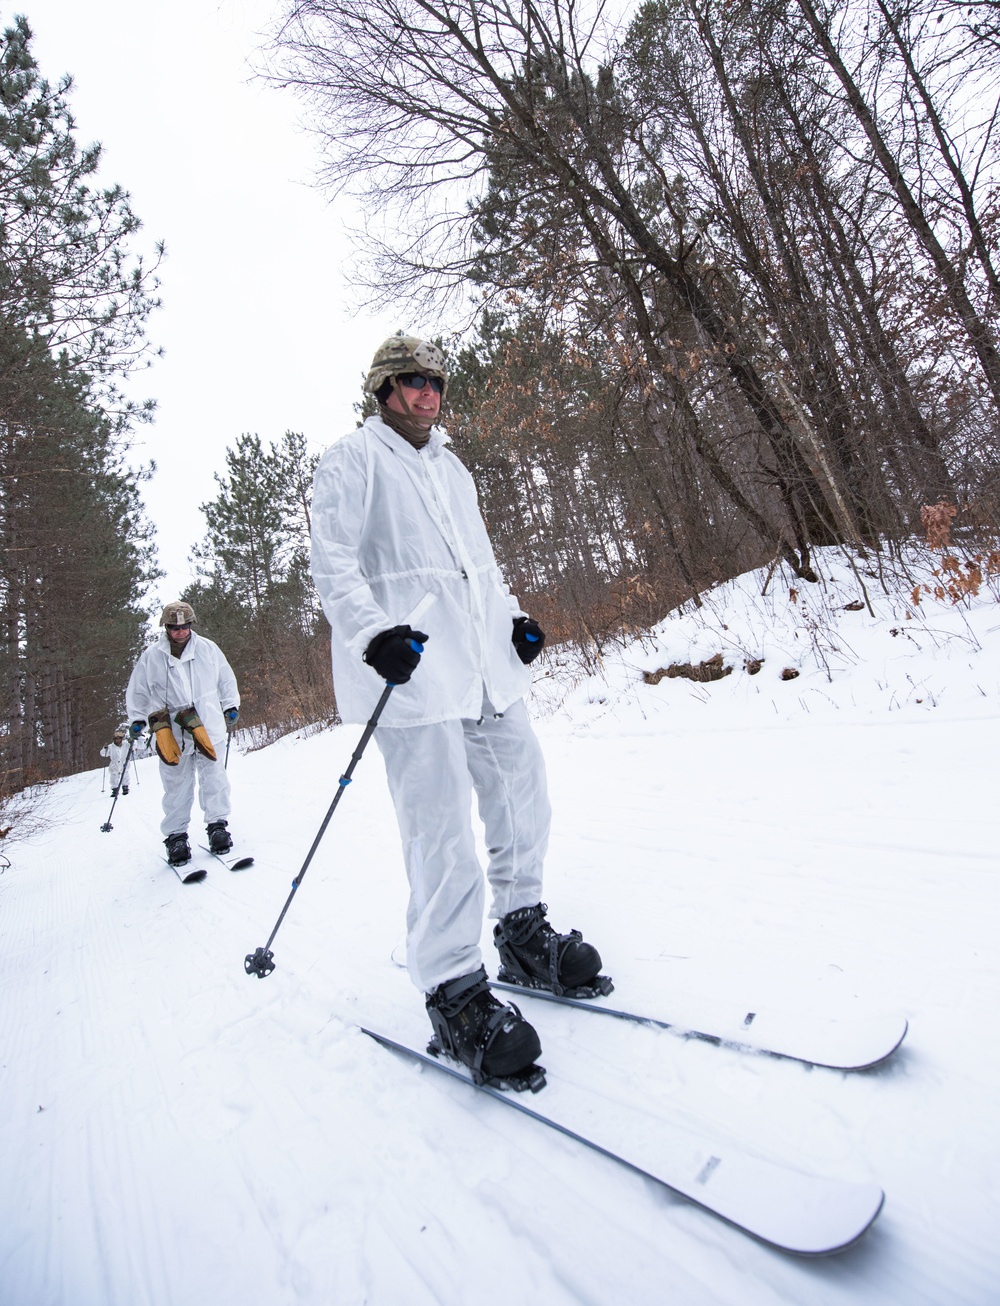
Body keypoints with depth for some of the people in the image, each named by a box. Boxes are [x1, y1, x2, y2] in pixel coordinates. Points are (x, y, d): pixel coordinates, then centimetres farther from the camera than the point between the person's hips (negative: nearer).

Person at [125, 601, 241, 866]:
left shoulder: (208, 649, 5)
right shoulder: (150, 656, 3)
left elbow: (226, 679, 16)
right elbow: (137, 691, 14)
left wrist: (231, 707, 14)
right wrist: (137, 719, 9)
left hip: (209, 727, 1)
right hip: (172, 733, 0)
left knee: (213, 778, 3)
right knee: (176, 785, 4)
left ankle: (217, 825, 14)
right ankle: (176, 836, 13)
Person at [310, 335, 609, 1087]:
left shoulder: (453, 469, 28)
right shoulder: (354, 461, 4)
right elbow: (333, 563, -6)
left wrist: (514, 617, 16)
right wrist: (372, 633, -22)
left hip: (484, 658, 8)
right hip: (411, 665, -8)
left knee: (522, 788, 9)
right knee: (441, 824, -10)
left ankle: (524, 935, 27)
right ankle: (455, 994, 2)